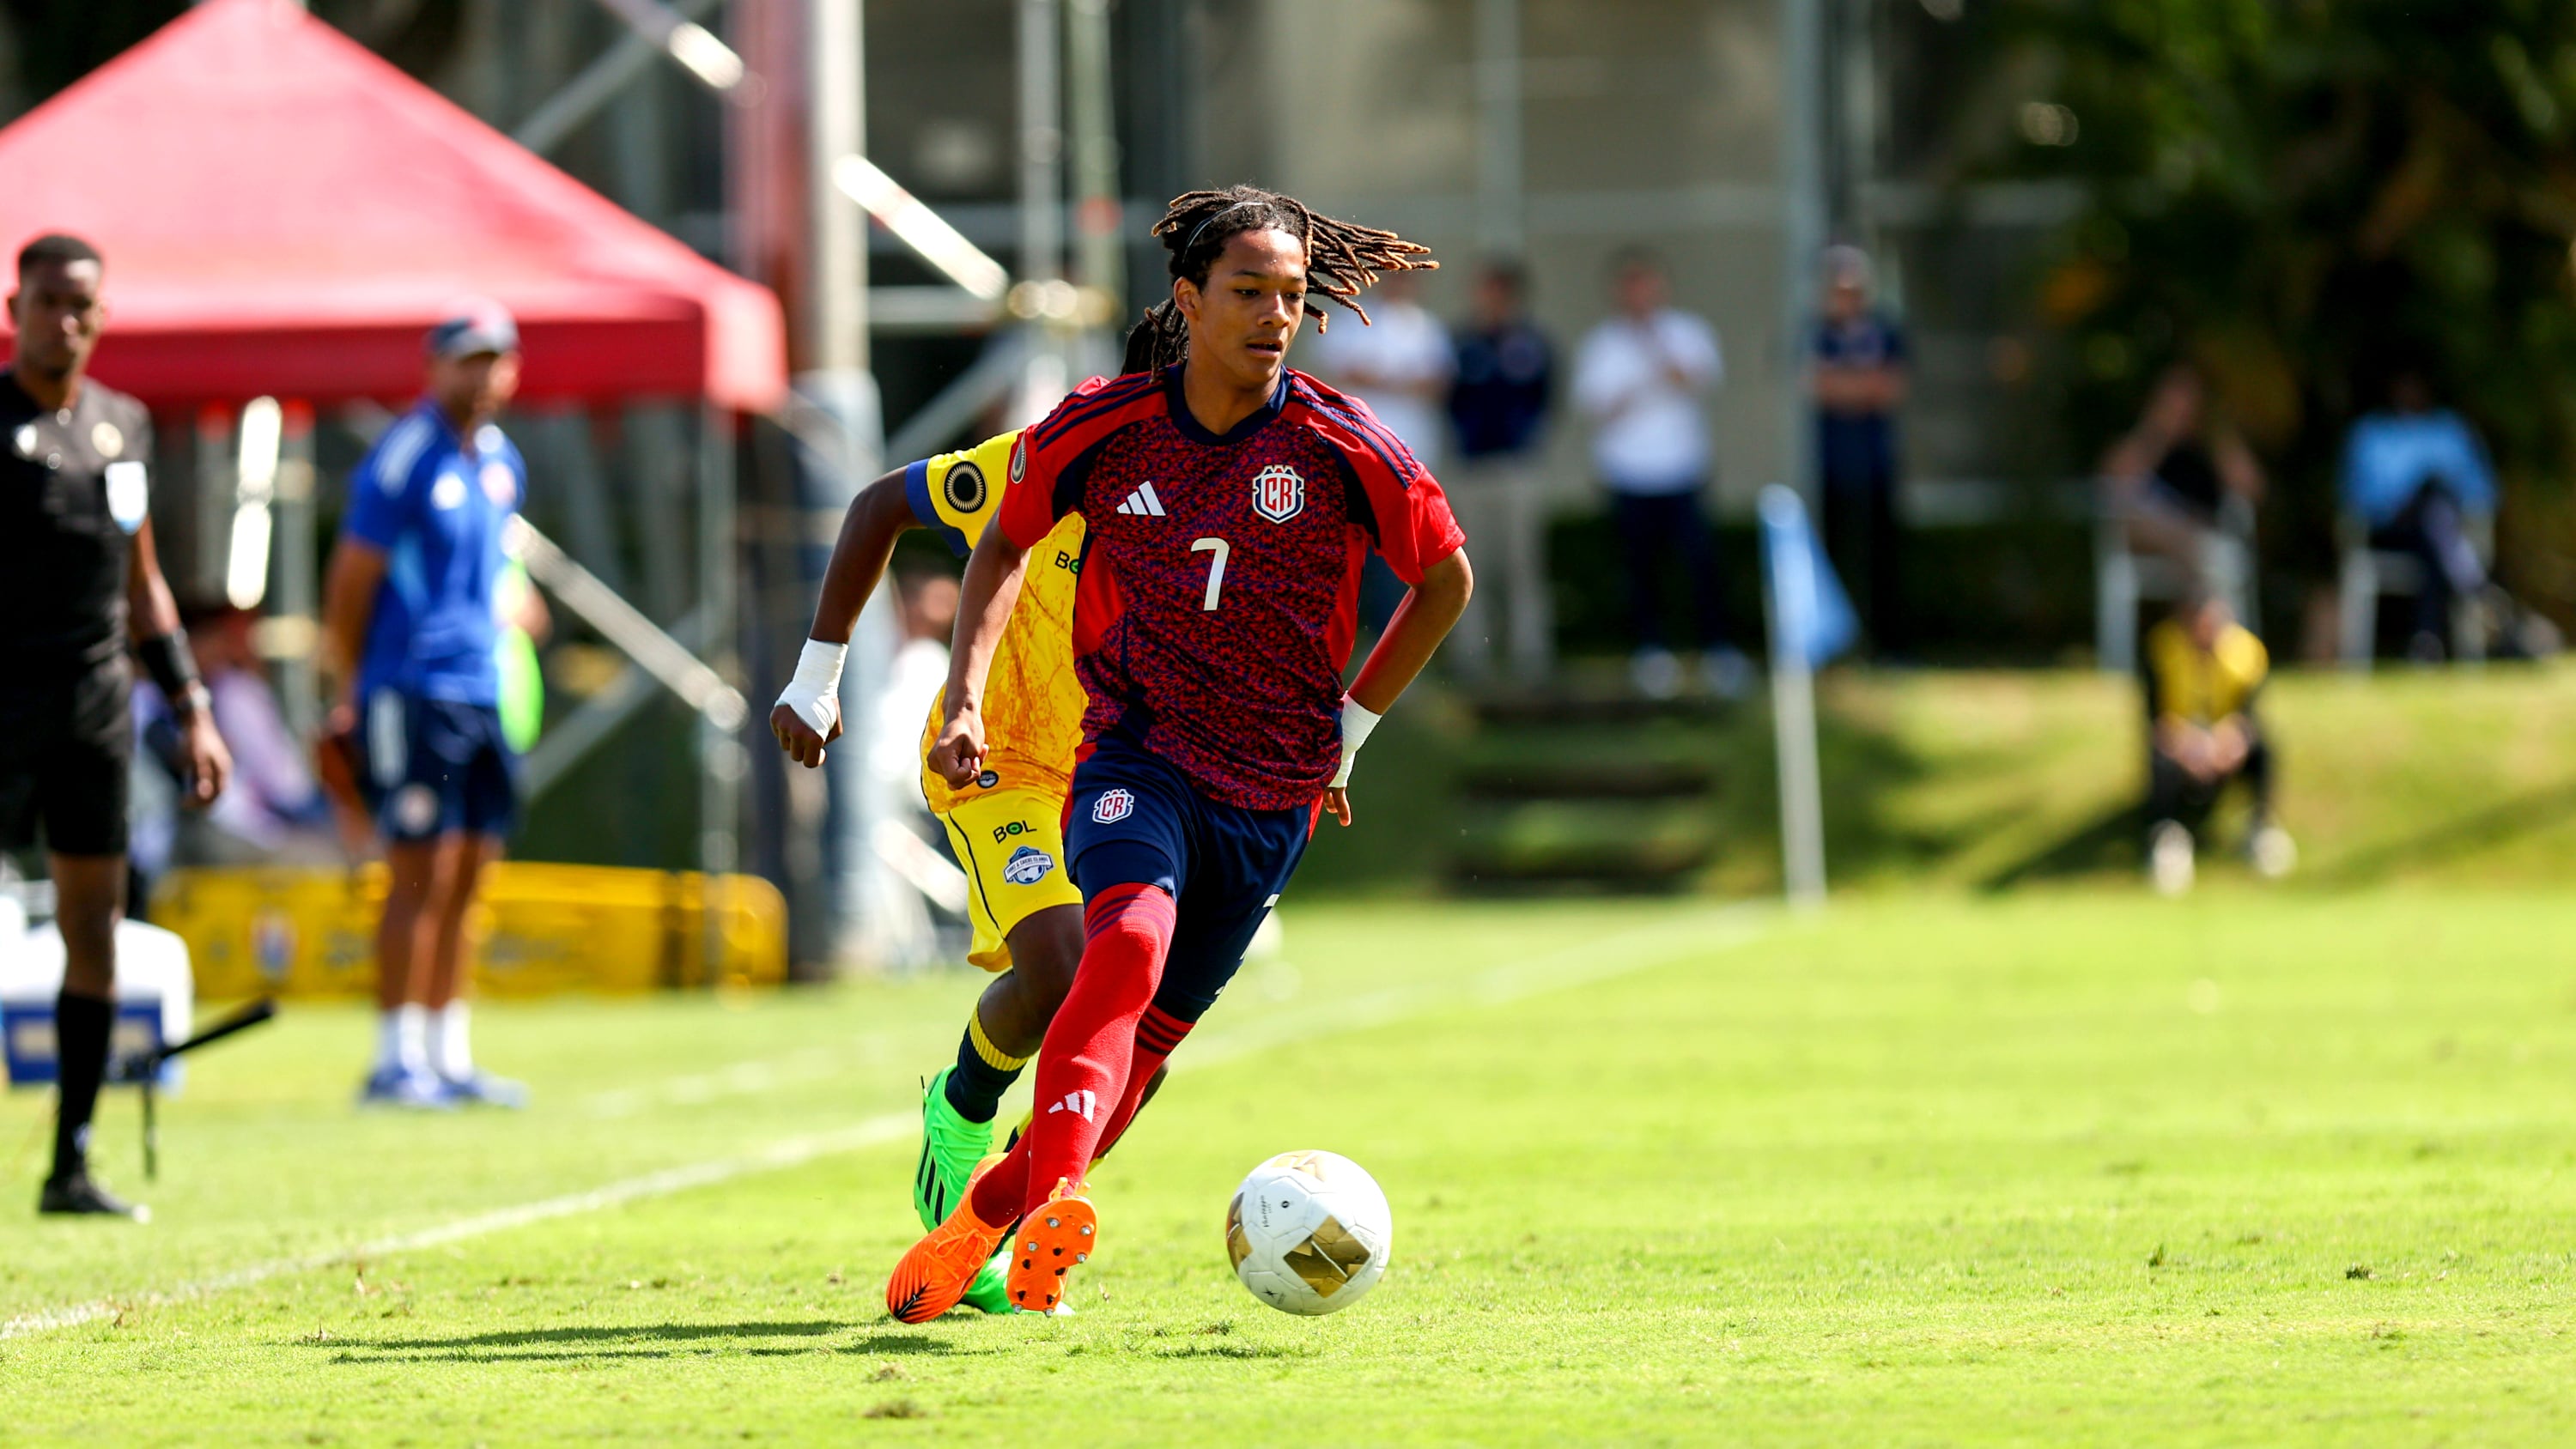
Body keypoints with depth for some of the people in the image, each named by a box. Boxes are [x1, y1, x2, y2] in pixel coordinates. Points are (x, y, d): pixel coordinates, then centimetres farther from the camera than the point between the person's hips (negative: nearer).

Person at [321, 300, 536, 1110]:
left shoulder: (501, 463, 15)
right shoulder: (405, 459, -10)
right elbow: (350, 586, -8)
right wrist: (351, 698, -5)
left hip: (482, 695, 8)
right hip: (411, 695, -8)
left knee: (464, 882, 10)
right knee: (421, 876, -9)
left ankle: (450, 1059, 15)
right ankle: (395, 1063, -7)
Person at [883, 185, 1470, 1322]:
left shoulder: (1342, 448, -7)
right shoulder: (1103, 429, -4)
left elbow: (1444, 580, 8)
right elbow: (1006, 545, 14)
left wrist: (1346, 734, 8)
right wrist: (966, 702, 2)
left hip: (1274, 794, 1)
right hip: (1138, 758, -1)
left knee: (1143, 1044, 5)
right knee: (1128, 941, -31)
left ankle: (984, 1217, 26)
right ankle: (1054, 1201, -38)